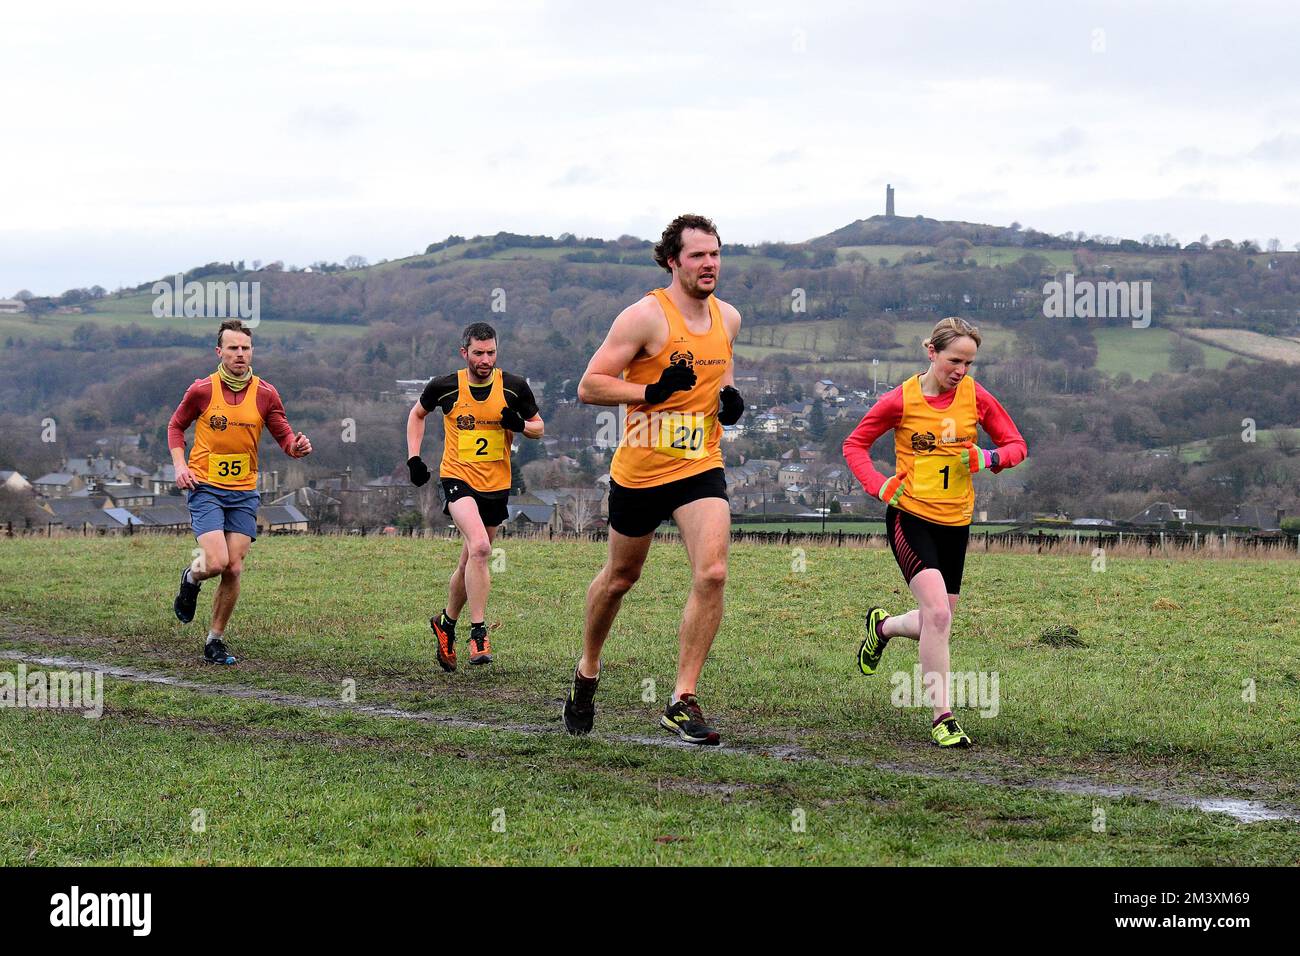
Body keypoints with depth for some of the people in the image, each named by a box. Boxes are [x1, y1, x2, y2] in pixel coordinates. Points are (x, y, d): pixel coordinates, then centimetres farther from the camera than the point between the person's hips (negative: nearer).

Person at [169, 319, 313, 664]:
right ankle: (191, 579, 19)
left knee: (233, 569, 0)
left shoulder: (265, 394, 0)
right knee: (216, 562, -18)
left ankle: (215, 641, 15)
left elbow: (284, 438, 4)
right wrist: (180, 465, -5)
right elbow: (176, 426, 10)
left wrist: (297, 447, -20)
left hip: (243, 492, 3)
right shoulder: (202, 390, -5)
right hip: (204, 487, -3)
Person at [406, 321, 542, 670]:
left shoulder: (514, 387, -2)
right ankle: (479, 634, -23)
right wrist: (414, 458, 6)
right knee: (479, 547, -26)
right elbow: (417, 413, 15)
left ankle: (447, 622, 38)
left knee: (471, 562, 13)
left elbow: (538, 427, 9)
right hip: (458, 477, -3)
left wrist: (520, 425, -14)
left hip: (497, 484, 3)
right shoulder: (444, 387, -4)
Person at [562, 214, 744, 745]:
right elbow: (589, 386, -15)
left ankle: (682, 701, -9)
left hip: (701, 467, 3)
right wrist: (652, 391, -26)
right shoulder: (646, 316, -14)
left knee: (712, 573, -16)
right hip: (640, 470, -3)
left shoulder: (728, 318, 5)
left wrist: (729, 397, 5)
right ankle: (587, 673, 40)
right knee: (620, 577, 14)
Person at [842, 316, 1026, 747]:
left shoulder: (975, 396, -2)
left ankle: (883, 626, 46)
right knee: (938, 613, -21)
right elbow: (854, 444, 4)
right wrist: (878, 484, -12)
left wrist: (987, 458, -15)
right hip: (911, 516, -4)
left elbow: (1017, 445, 6)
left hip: (955, 523, 4)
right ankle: (942, 716, -13)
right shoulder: (901, 399, -8)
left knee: (936, 623, 12)